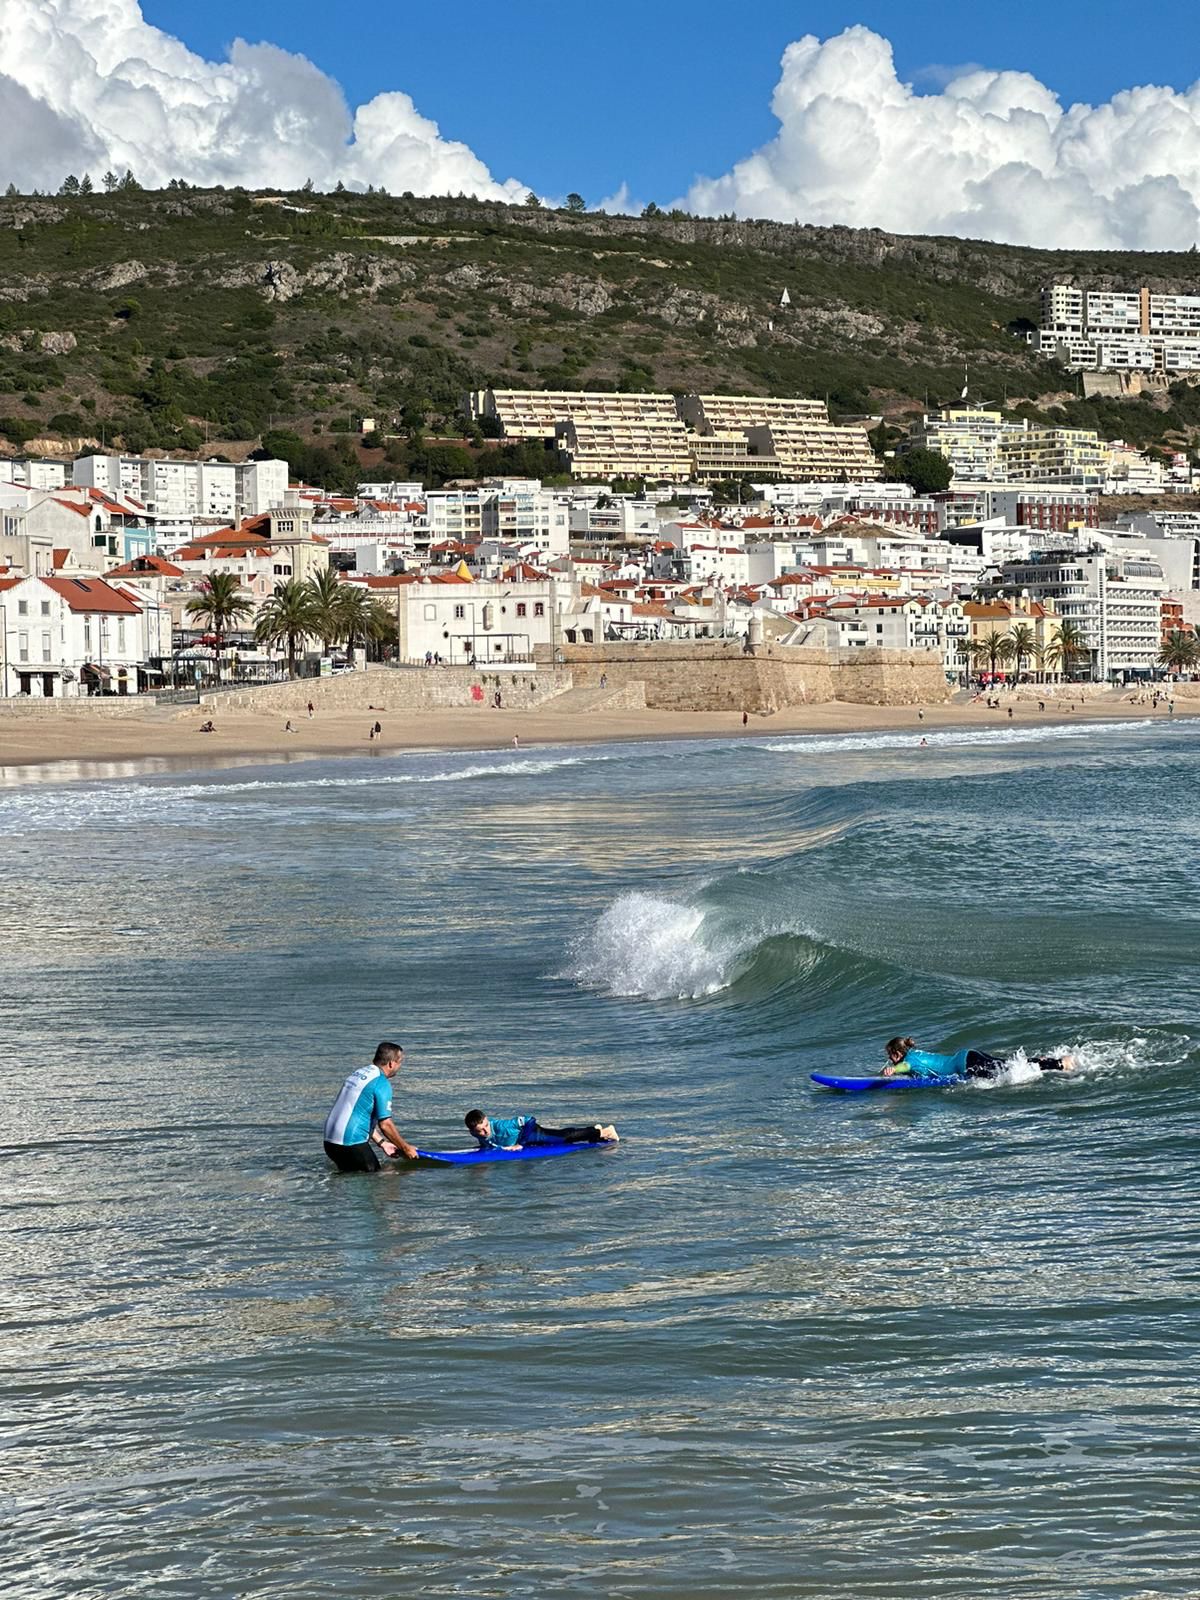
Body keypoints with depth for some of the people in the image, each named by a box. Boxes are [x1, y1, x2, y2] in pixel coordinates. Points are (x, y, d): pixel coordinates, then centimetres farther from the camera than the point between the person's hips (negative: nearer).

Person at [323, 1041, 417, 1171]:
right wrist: (406, 1148, -1)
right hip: (352, 1144, -8)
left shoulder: (359, 1073, 16)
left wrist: (382, 1143, 23)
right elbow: (385, 1124, -14)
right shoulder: (381, 1083, -12)